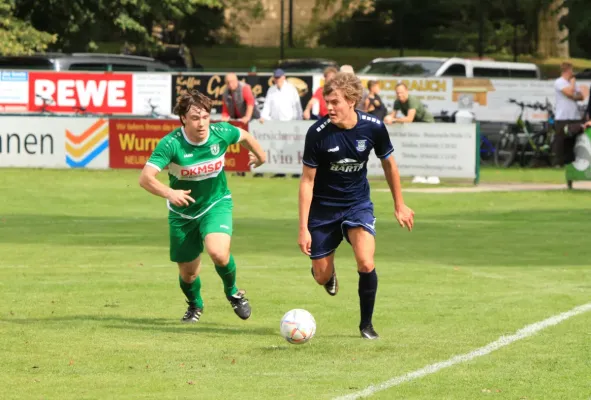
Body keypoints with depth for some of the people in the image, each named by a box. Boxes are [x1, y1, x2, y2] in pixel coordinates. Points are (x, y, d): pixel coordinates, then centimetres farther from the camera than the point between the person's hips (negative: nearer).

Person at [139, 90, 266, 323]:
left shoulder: (221, 133, -18)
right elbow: (145, 178, -35)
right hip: (183, 213, 0)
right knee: (188, 272, 10)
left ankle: (232, 291, 6)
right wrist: (169, 193, -53)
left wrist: (260, 156, 25)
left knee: (218, 253, -27)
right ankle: (195, 305, 46)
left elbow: (244, 136, 6)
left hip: (216, 204, 0)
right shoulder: (171, 144, -27)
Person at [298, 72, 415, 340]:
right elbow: (307, 180, -13)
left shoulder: (373, 128, -16)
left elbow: (388, 164, 4)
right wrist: (303, 227, -15)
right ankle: (329, 272, 46)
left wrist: (399, 205, 11)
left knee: (366, 264, -21)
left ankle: (366, 324, 2)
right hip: (323, 207, 0)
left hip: (358, 204, 0)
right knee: (322, 277, 5)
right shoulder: (318, 133, -21)